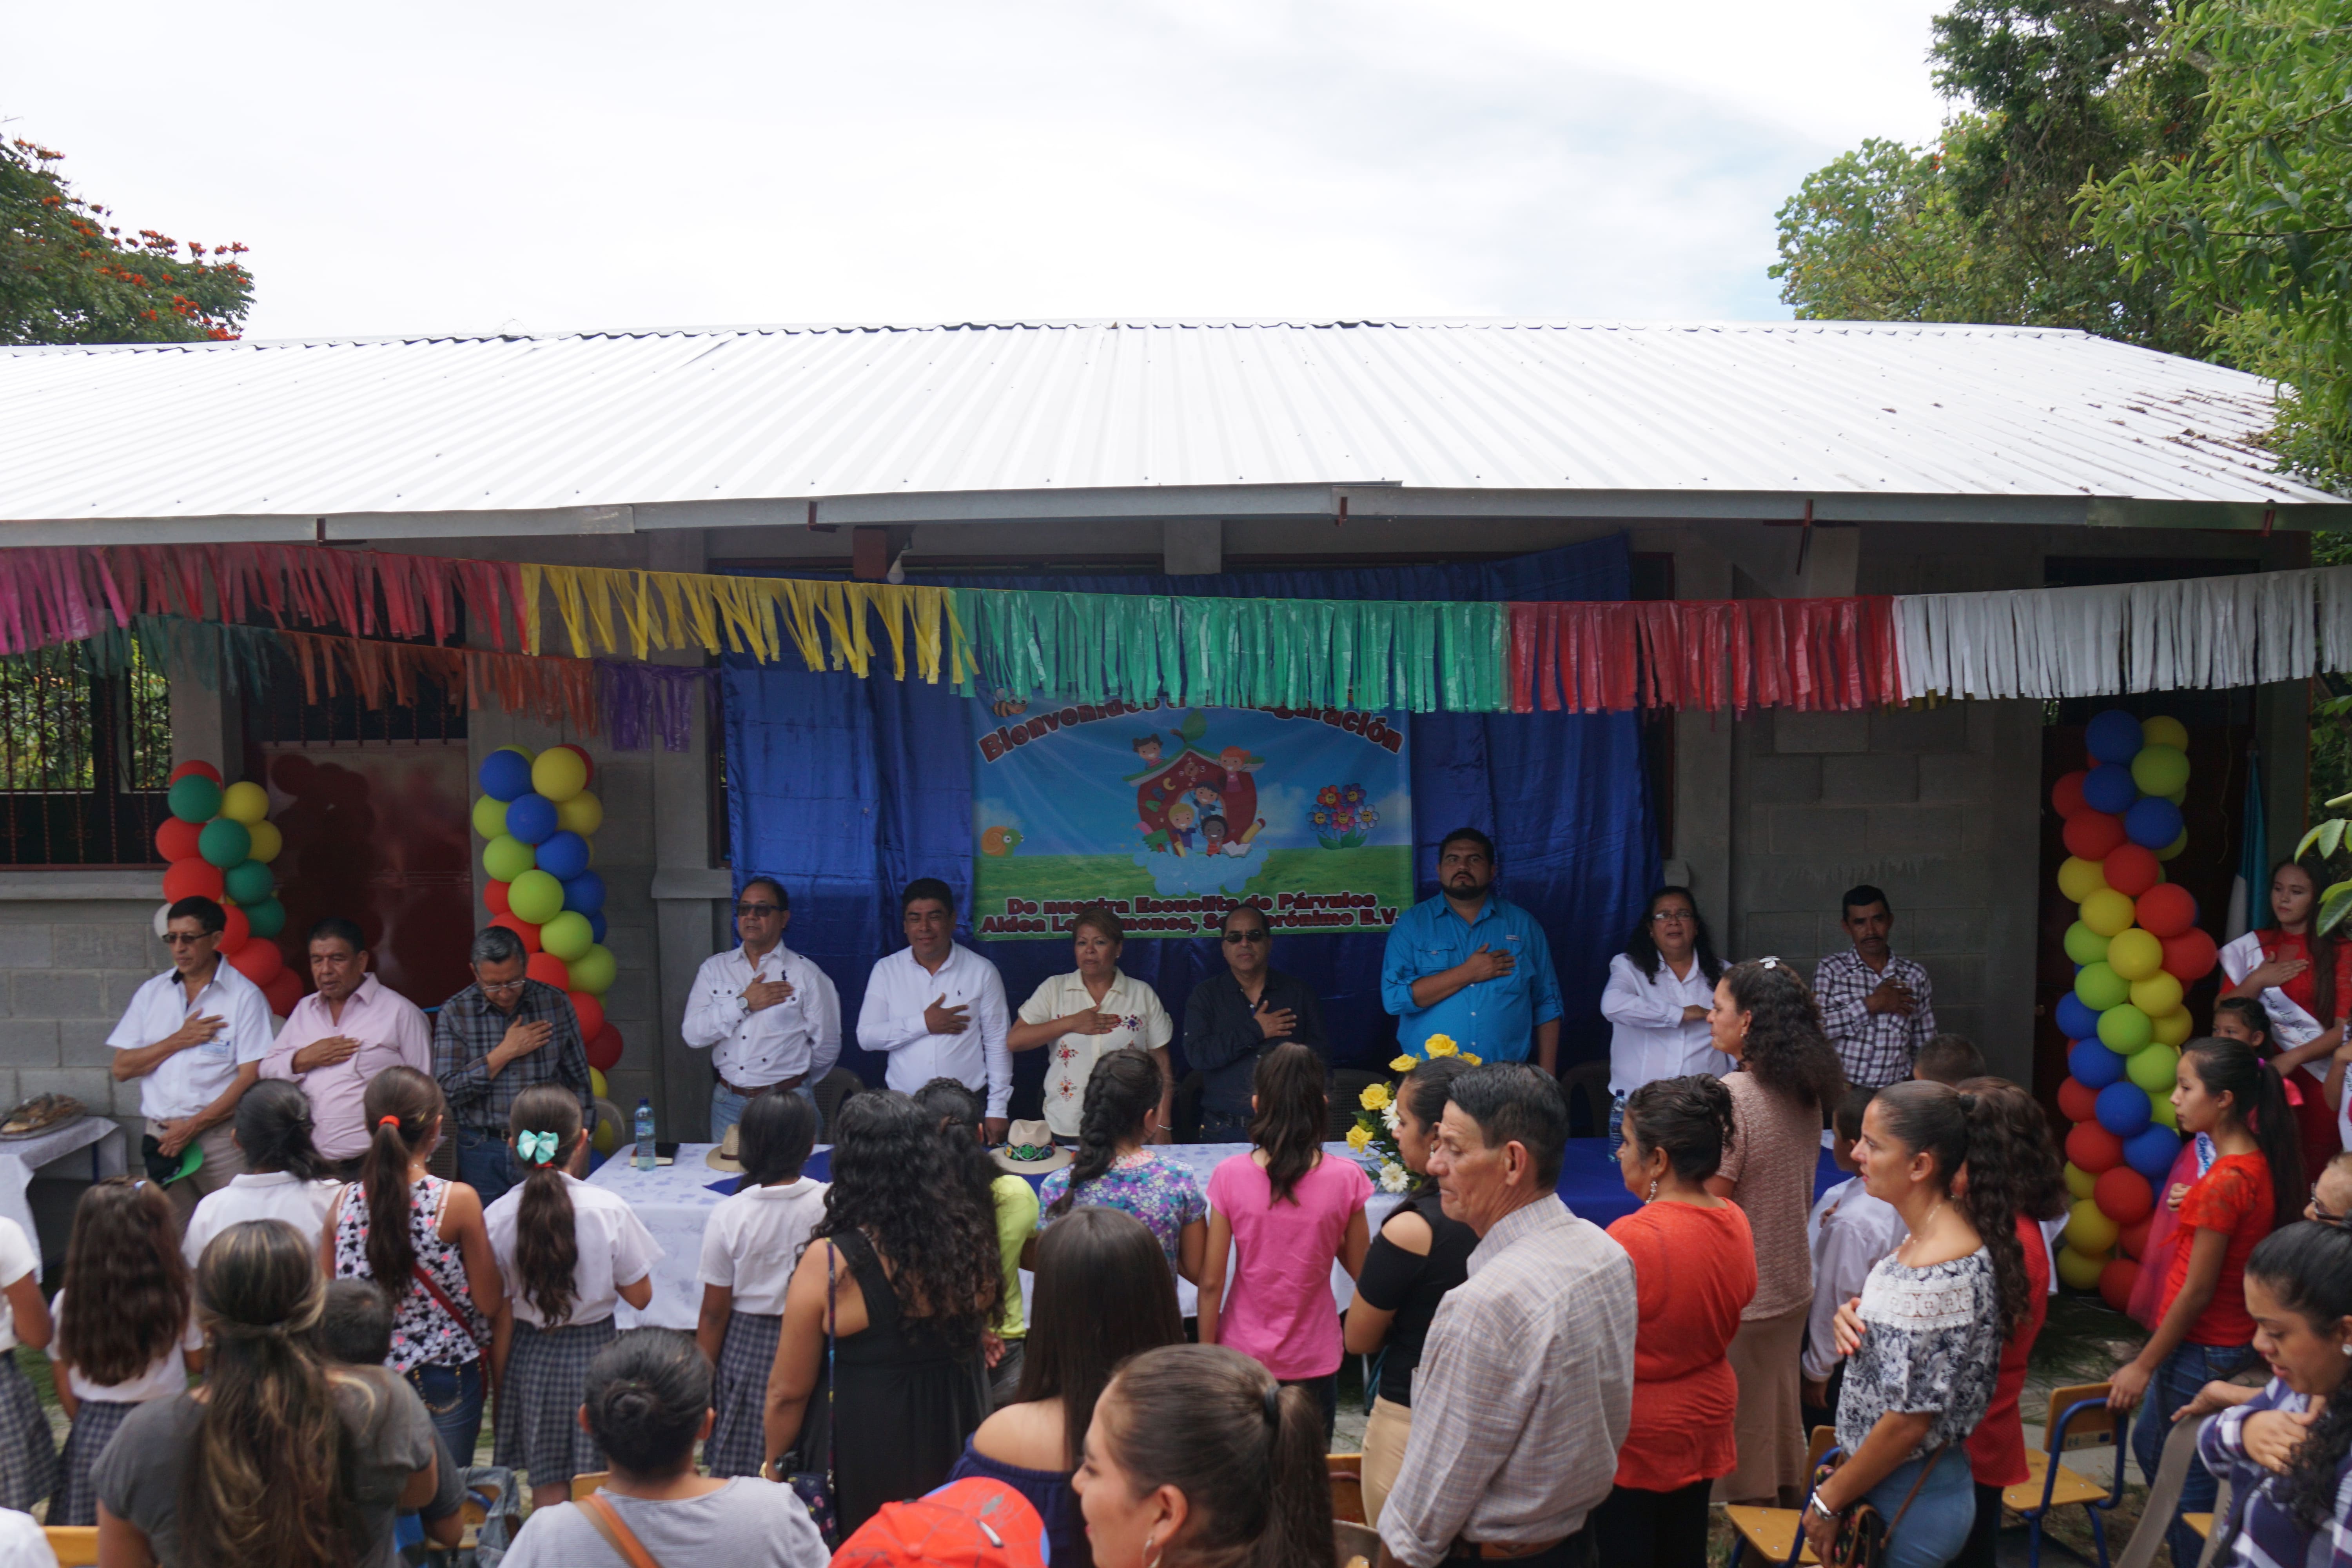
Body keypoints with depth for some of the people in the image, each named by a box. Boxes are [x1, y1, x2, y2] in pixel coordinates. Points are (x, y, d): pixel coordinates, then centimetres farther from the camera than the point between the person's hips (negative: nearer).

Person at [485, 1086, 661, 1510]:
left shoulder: (497, 1217, -10)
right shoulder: (609, 1209, -15)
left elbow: (500, 1318, -3)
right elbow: (639, 1296, -7)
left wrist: (499, 1387, 8)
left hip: (531, 1358, 2)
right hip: (594, 1350, -2)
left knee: (547, 1486, 15)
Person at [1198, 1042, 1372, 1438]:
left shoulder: (1230, 1176, -13)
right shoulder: (1345, 1179, -12)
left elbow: (1211, 1281, -8)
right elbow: (1361, 1270, -1)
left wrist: (1206, 1354, 2)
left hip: (1243, 1356, 0)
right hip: (1313, 1359, 0)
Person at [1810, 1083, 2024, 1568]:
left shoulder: (1937, 1274, -26)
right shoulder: (1933, 1235, 2)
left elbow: (1909, 1420, -23)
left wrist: (1828, 1501, -13)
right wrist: (1853, 1317, -3)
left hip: (1908, 1505, -9)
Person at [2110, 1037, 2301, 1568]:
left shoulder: (2224, 1184, -25)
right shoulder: (2262, 1163, 1)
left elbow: (2197, 1292, -20)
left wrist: (2143, 1366, -14)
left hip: (2200, 1348, -9)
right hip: (2232, 1339, 9)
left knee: (2186, 1478, 5)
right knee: (2150, 1445, 23)